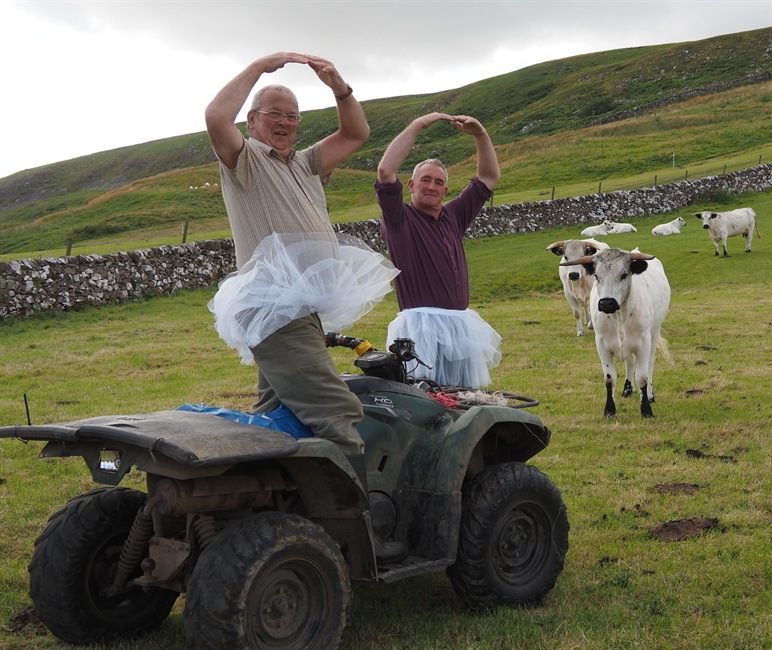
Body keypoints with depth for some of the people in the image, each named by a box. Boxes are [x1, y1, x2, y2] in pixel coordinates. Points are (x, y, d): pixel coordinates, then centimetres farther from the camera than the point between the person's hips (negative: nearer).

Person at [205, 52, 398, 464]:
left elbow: (356, 134, 23)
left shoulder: (304, 165, 26)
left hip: (306, 312, 9)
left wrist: (339, 87, 7)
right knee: (337, 415, -21)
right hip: (275, 311, -9)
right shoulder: (245, 158, 3)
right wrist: (261, 66, -10)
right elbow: (216, 117, -17)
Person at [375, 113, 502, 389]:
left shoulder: (454, 215, 18)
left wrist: (480, 134, 9)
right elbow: (385, 170, -12)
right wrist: (418, 125, -9)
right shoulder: (399, 218, 2)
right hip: (422, 327, -6)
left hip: (461, 328, 6)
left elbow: (489, 176, 22)